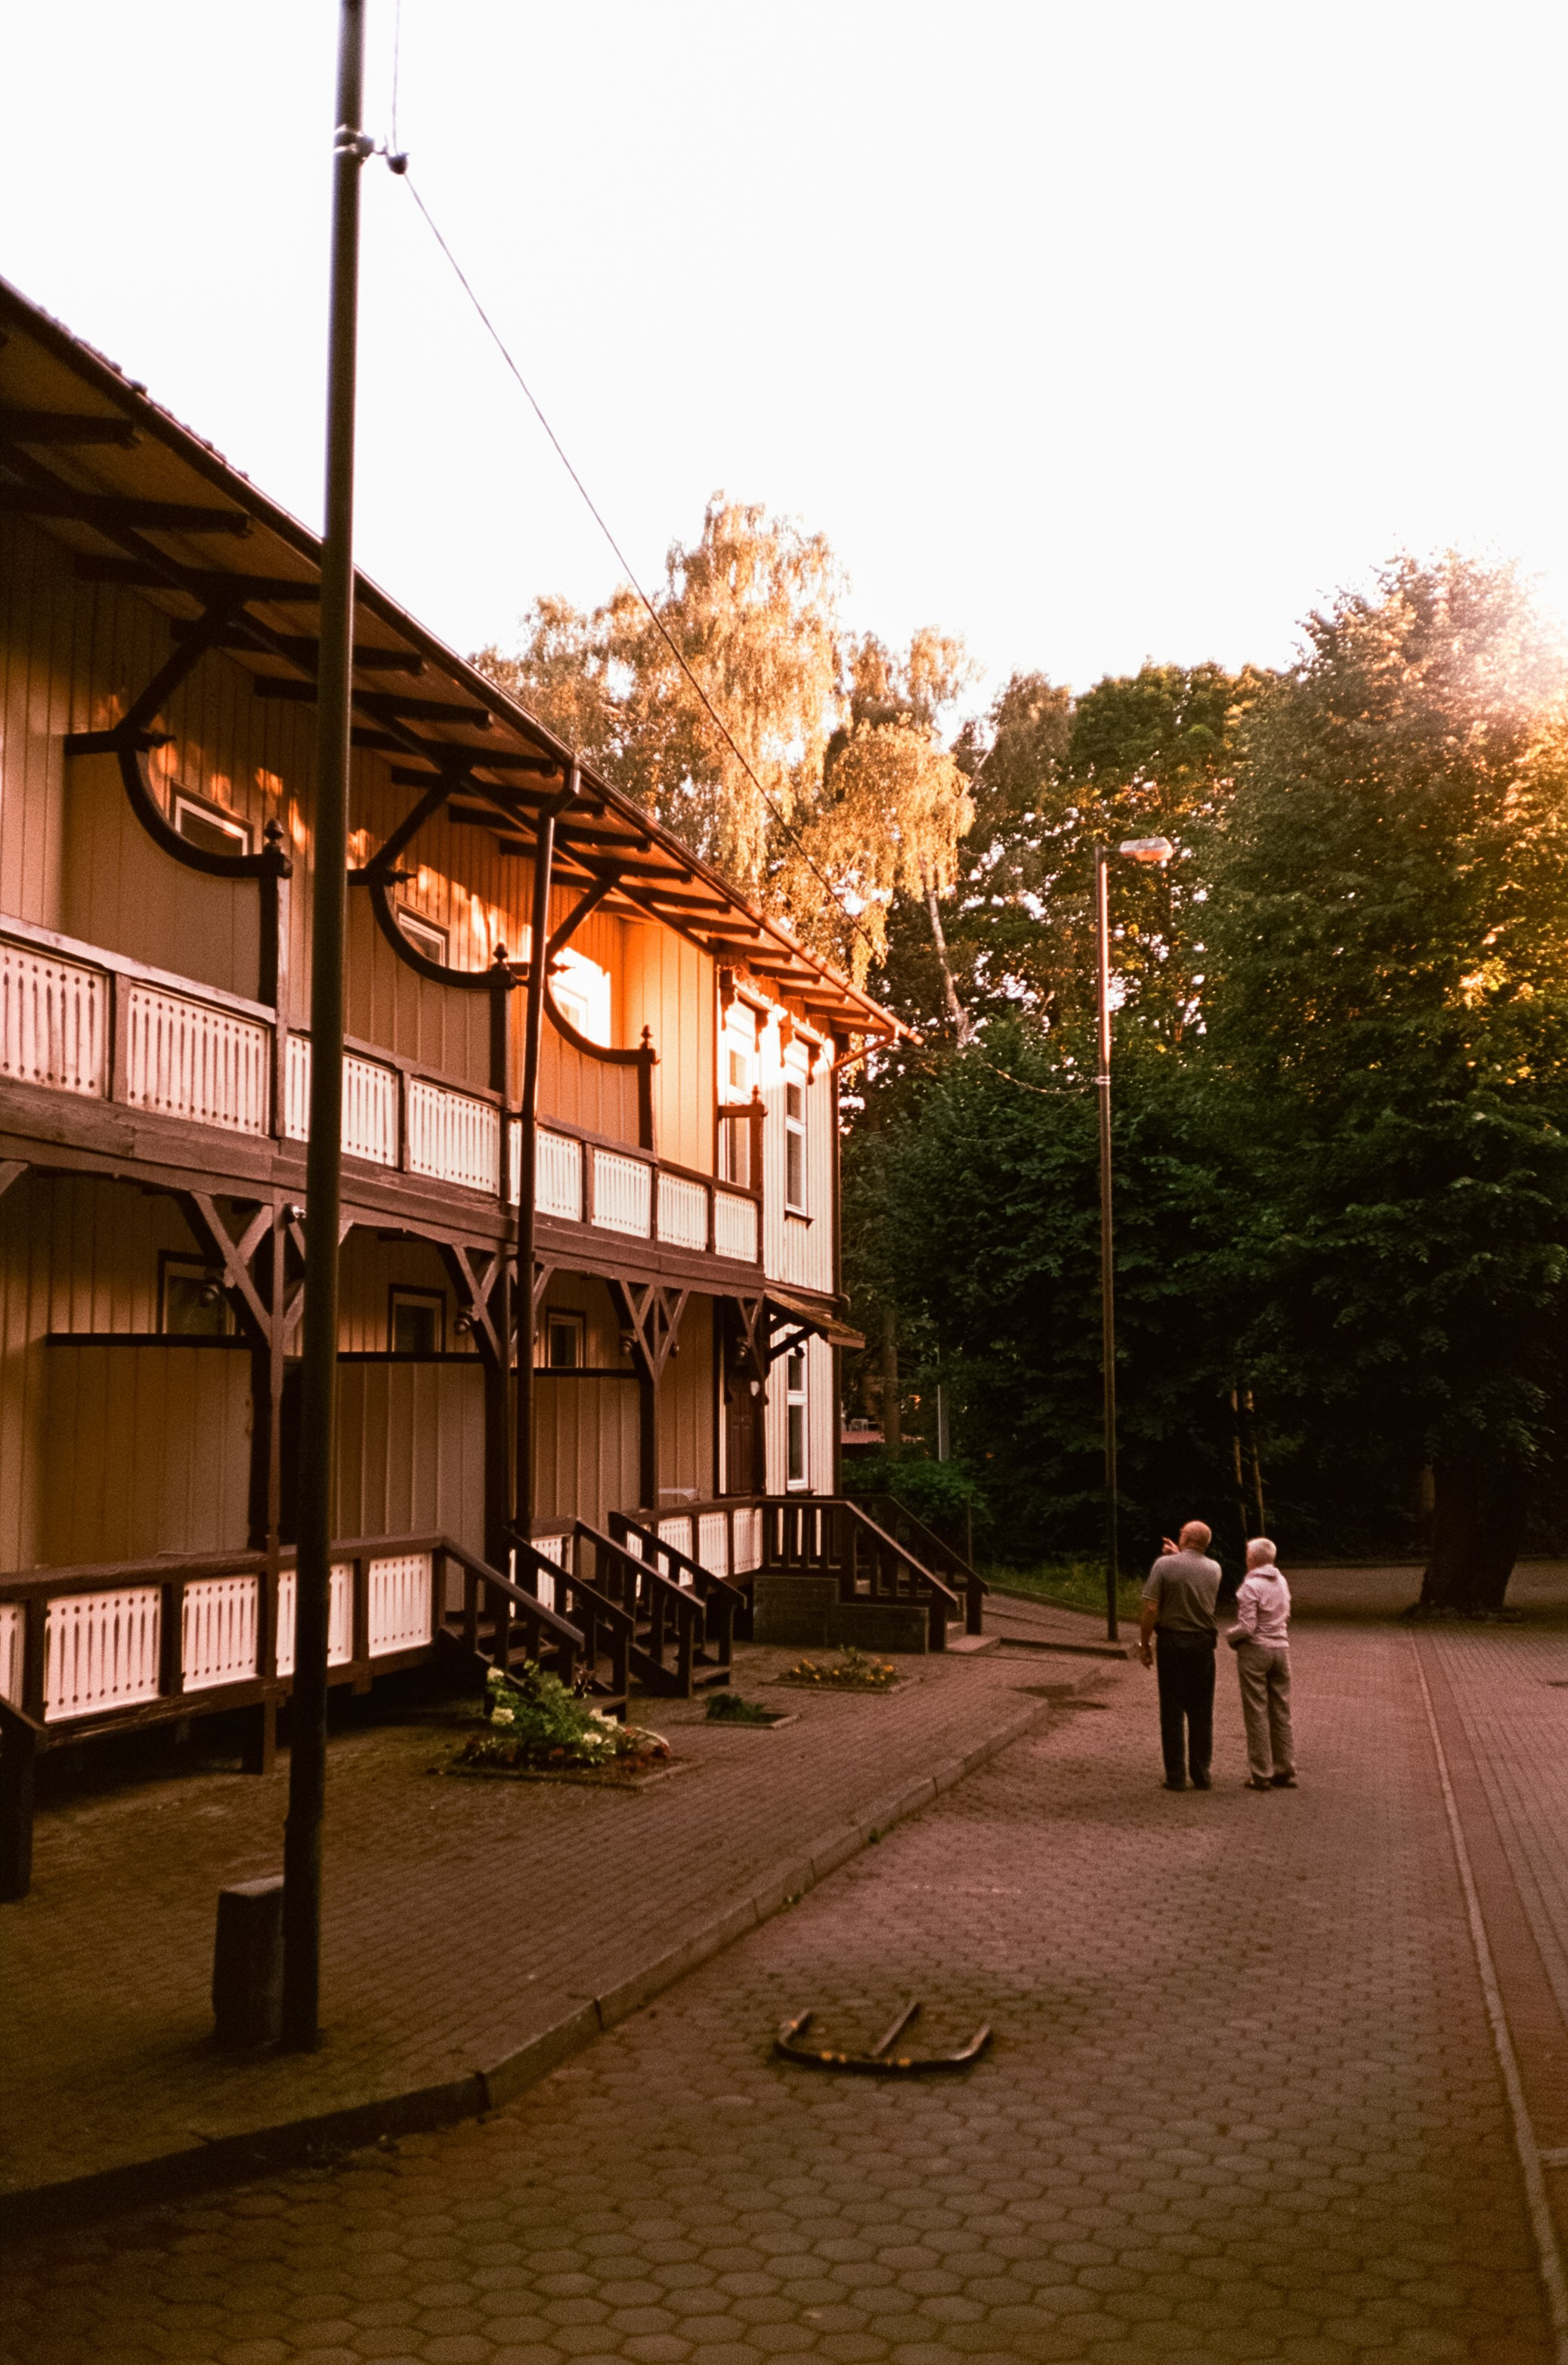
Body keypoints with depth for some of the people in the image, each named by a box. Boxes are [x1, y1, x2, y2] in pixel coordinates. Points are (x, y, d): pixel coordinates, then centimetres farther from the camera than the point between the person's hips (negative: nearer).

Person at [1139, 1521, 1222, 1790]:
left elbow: (1151, 1610, -12)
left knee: (1172, 1711, 2)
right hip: (1204, 1643, 3)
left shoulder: (1164, 1564, -10)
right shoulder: (1214, 1569, 1)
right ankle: (1201, 1775, 11)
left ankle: (1176, 1776, 3)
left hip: (1172, 1642, -3)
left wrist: (1144, 1644, -3)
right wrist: (1180, 1556, 23)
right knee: (1202, 1712, 9)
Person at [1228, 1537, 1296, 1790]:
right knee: (1281, 1712, 11)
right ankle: (1285, 1771, 15)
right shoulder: (1282, 1582, 7)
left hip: (1255, 1650, -7)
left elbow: (1246, 1627, -18)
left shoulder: (1251, 1586, -15)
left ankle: (1261, 1775, 1)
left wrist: (1230, 1636, 0)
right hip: (1281, 1649, 7)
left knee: (1257, 1714, -1)